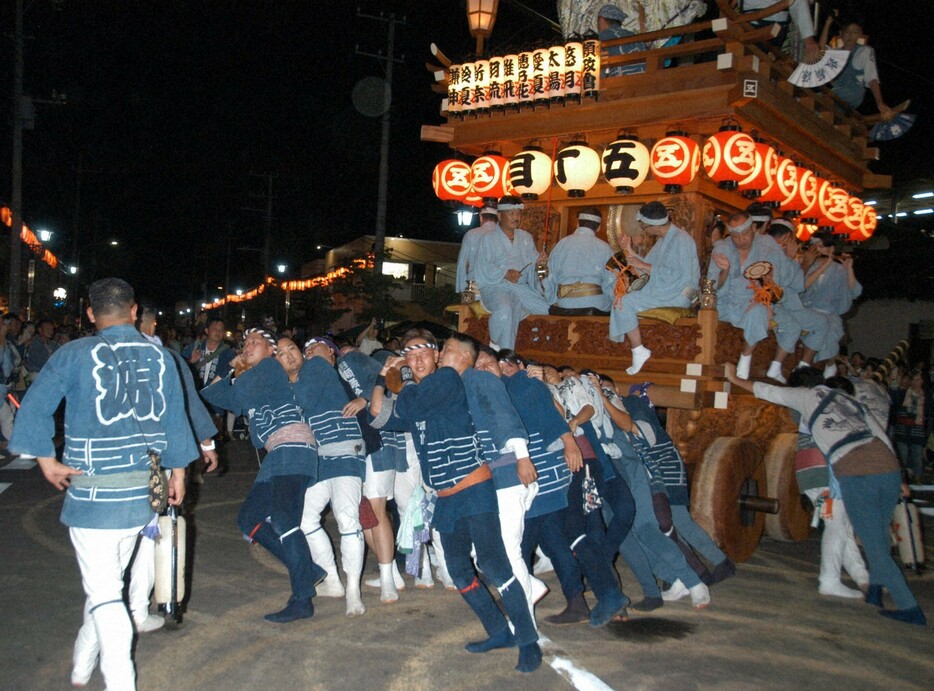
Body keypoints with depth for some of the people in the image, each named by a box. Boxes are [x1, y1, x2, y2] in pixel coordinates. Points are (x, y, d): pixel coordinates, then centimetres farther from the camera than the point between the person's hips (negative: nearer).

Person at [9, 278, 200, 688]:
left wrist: (47, 460, -2)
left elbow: (34, 407, -10)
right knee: (108, 581, 20)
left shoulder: (75, 354, -6)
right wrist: (177, 473, 15)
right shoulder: (160, 356, 4)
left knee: (104, 593, 1)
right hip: (143, 490, 5)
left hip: (93, 490, -4)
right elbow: (175, 419, 7)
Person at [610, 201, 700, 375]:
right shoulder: (663, 240, 17)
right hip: (661, 291, 10)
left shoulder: (681, 240, -14)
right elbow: (646, 268, 18)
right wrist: (629, 250, 9)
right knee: (621, 300, 1)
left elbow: (674, 275, -23)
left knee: (624, 303, -19)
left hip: (677, 294, -10)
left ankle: (639, 351, -15)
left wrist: (644, 265, -16)